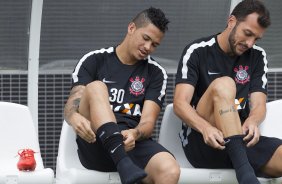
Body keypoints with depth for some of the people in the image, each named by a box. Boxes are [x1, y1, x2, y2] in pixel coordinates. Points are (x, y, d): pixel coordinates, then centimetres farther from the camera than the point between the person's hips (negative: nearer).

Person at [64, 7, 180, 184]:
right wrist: (75, 118, -28)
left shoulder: (156, 73, 13)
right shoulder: (94, 60, 9)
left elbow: (148, 122, 1)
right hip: (95, 145, -1)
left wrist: (134, 134, -24)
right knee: (96, 87, -28)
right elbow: (72, 105, -2)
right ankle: (124, 164, -47)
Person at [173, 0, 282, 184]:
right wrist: (206, 128, -33)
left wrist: (252, 122, -24)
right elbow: (180, 104, -12)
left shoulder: (258, 56, 11)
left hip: (241, 139, 3)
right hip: (200, 140, -2)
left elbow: (259, 105, 1)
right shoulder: (197, 52, -1)